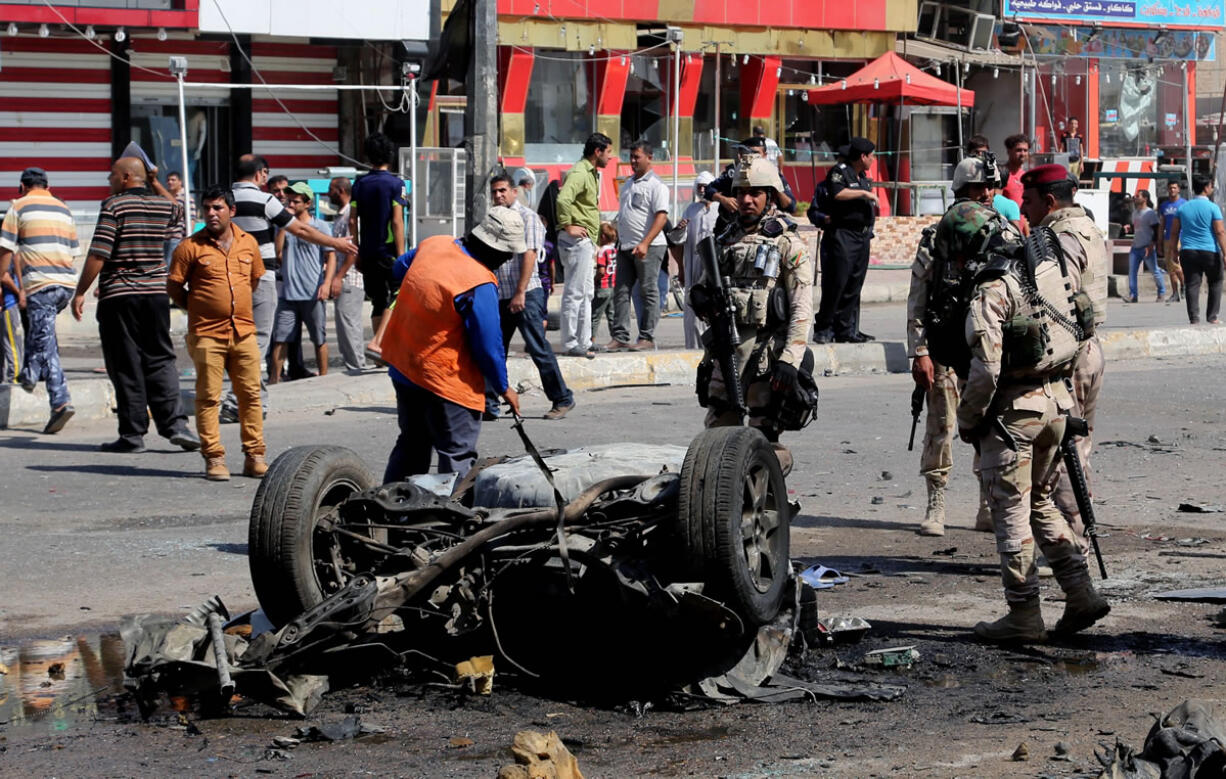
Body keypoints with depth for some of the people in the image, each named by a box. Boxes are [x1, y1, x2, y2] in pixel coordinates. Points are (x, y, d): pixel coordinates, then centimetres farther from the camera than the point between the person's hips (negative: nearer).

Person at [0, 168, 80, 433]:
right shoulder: (63, 209, 20)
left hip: (39, 283, -6)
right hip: (66, 283, 6)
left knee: (46, 344, -8)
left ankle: (61, 401, -18)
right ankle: (31, 373, 25)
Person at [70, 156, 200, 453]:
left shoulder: (114, 205, -9)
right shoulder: (162, 205, 8)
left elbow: (98, 255, -15)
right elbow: (178, 208, 36)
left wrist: (80, 292, -8)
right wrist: (155, 183, 32)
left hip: (119, 297, -5)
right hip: (156, 294, 5)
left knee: (125, 367, 0)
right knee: (160, 360, 11)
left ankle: (133, 434, 2)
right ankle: (174, 422, -1)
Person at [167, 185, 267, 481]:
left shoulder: (248, 243, 8)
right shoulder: (191, 246, -4)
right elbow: (174, 287, 1)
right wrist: (199, 309, 3)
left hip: (244, 332, 4)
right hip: (207, 335, -4)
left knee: (250, 395, 6)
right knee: (208, 397, -2)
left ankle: (254, 456, 13)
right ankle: (214, 458, 3)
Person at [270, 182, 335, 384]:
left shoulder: (320, 226, 2)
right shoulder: (285, 226, 10)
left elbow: (331, 256, 0)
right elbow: (277, 251, -3)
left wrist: (326, 283, -12)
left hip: (313, 294, -2)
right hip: (287, 293, 2)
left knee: (319, 339, 6)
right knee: (280, 337, -2)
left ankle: (323, 377, 15)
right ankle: (274, 377, 2)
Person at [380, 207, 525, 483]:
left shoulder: (432, 245, -1)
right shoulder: (480, 285, -23)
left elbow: (398, 269, 20)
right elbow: (488, 346, -18)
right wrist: (504, 389, -4)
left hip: (402, 367, 8)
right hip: (447, 381, -8)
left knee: (412, 444, 22)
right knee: (458, 454, 1)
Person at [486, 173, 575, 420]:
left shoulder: (527, 217, -5)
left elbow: (529, 256, -14)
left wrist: (520, 293, -20)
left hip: (525, 296, -7)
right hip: (499, 297, 7)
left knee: (539, 349, -5)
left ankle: (563, 400, 4)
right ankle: (488, 406, 9)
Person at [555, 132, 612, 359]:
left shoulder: (592, 173, 19)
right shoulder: (579, 173, -14)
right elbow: (563, 199, -31)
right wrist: (568, 226, -23)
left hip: (586, 241, 11)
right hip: (577, 239, -11)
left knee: (585, 294, 14)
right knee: (574, 293, -8)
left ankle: (583, 342, 19)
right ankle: (570, 344, -6)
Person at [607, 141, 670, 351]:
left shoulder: (656, 185, -6)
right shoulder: (628, 184, 19)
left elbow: (661, 216, -16)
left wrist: (645, 243, -24)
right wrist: (619, 241, 18)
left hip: (649, 247, -8)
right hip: (626, 247, 8)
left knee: (649, 292, -2)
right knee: (621, 292, 3)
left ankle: (647, 337, 0)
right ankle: (620, 337, 4)